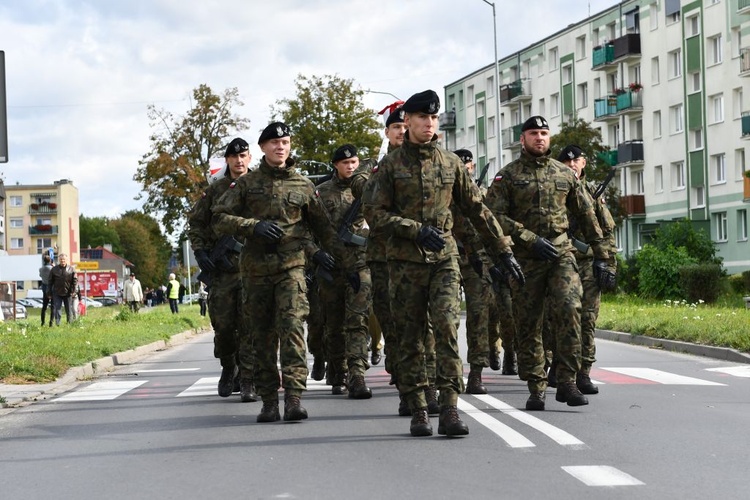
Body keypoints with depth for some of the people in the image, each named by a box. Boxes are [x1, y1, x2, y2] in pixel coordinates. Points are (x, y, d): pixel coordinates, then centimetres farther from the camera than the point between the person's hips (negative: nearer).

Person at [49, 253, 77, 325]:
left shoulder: (71, 269, 1)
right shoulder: (54, 269, 3)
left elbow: (75, 281, 1)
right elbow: (50, 281, 6)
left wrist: (73, 291, -7)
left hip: (68, 294, 0)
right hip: (57, 294, 0)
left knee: (69, 311, 7)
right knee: (57, 310, -3)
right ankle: (57, 324, -1)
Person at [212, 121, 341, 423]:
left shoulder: (303, 184, 9)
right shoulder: (246, 183, 7)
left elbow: (320, 224, 22)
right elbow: (220, 218, 2)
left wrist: (321, 251, 14)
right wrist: (254, 225, -11)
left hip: (291, 265, -1)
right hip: (256, 268, 1)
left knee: (292, 327, -17)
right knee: (262, 336, 4)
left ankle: (294, 396, -21)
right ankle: (269, 401, 11)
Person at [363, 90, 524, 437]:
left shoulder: (450, 163, 9)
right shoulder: (390, 166, 2)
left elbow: (477, 210, 14)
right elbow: (374, 213, -4)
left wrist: (503, 250, 12)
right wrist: (417, 230, -15)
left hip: (444, 258, 1)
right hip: (405, 261, -1)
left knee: (447, 328, -13)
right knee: (410, 337, 3)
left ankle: (449, 409, -14)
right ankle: (418, 411, 10)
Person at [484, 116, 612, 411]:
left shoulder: (565, 174, 13)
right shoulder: (508, 176, 4)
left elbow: (586, 215, 18)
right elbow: (495, 215, -7)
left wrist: (600, 255, 16)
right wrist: (531, 239, -15)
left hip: (562, 253, 1)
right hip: (525, 259, -1)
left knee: (569, 310, -18)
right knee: (528, 325, 1)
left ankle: (567, 382, -12)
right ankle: (536, 389, 10)